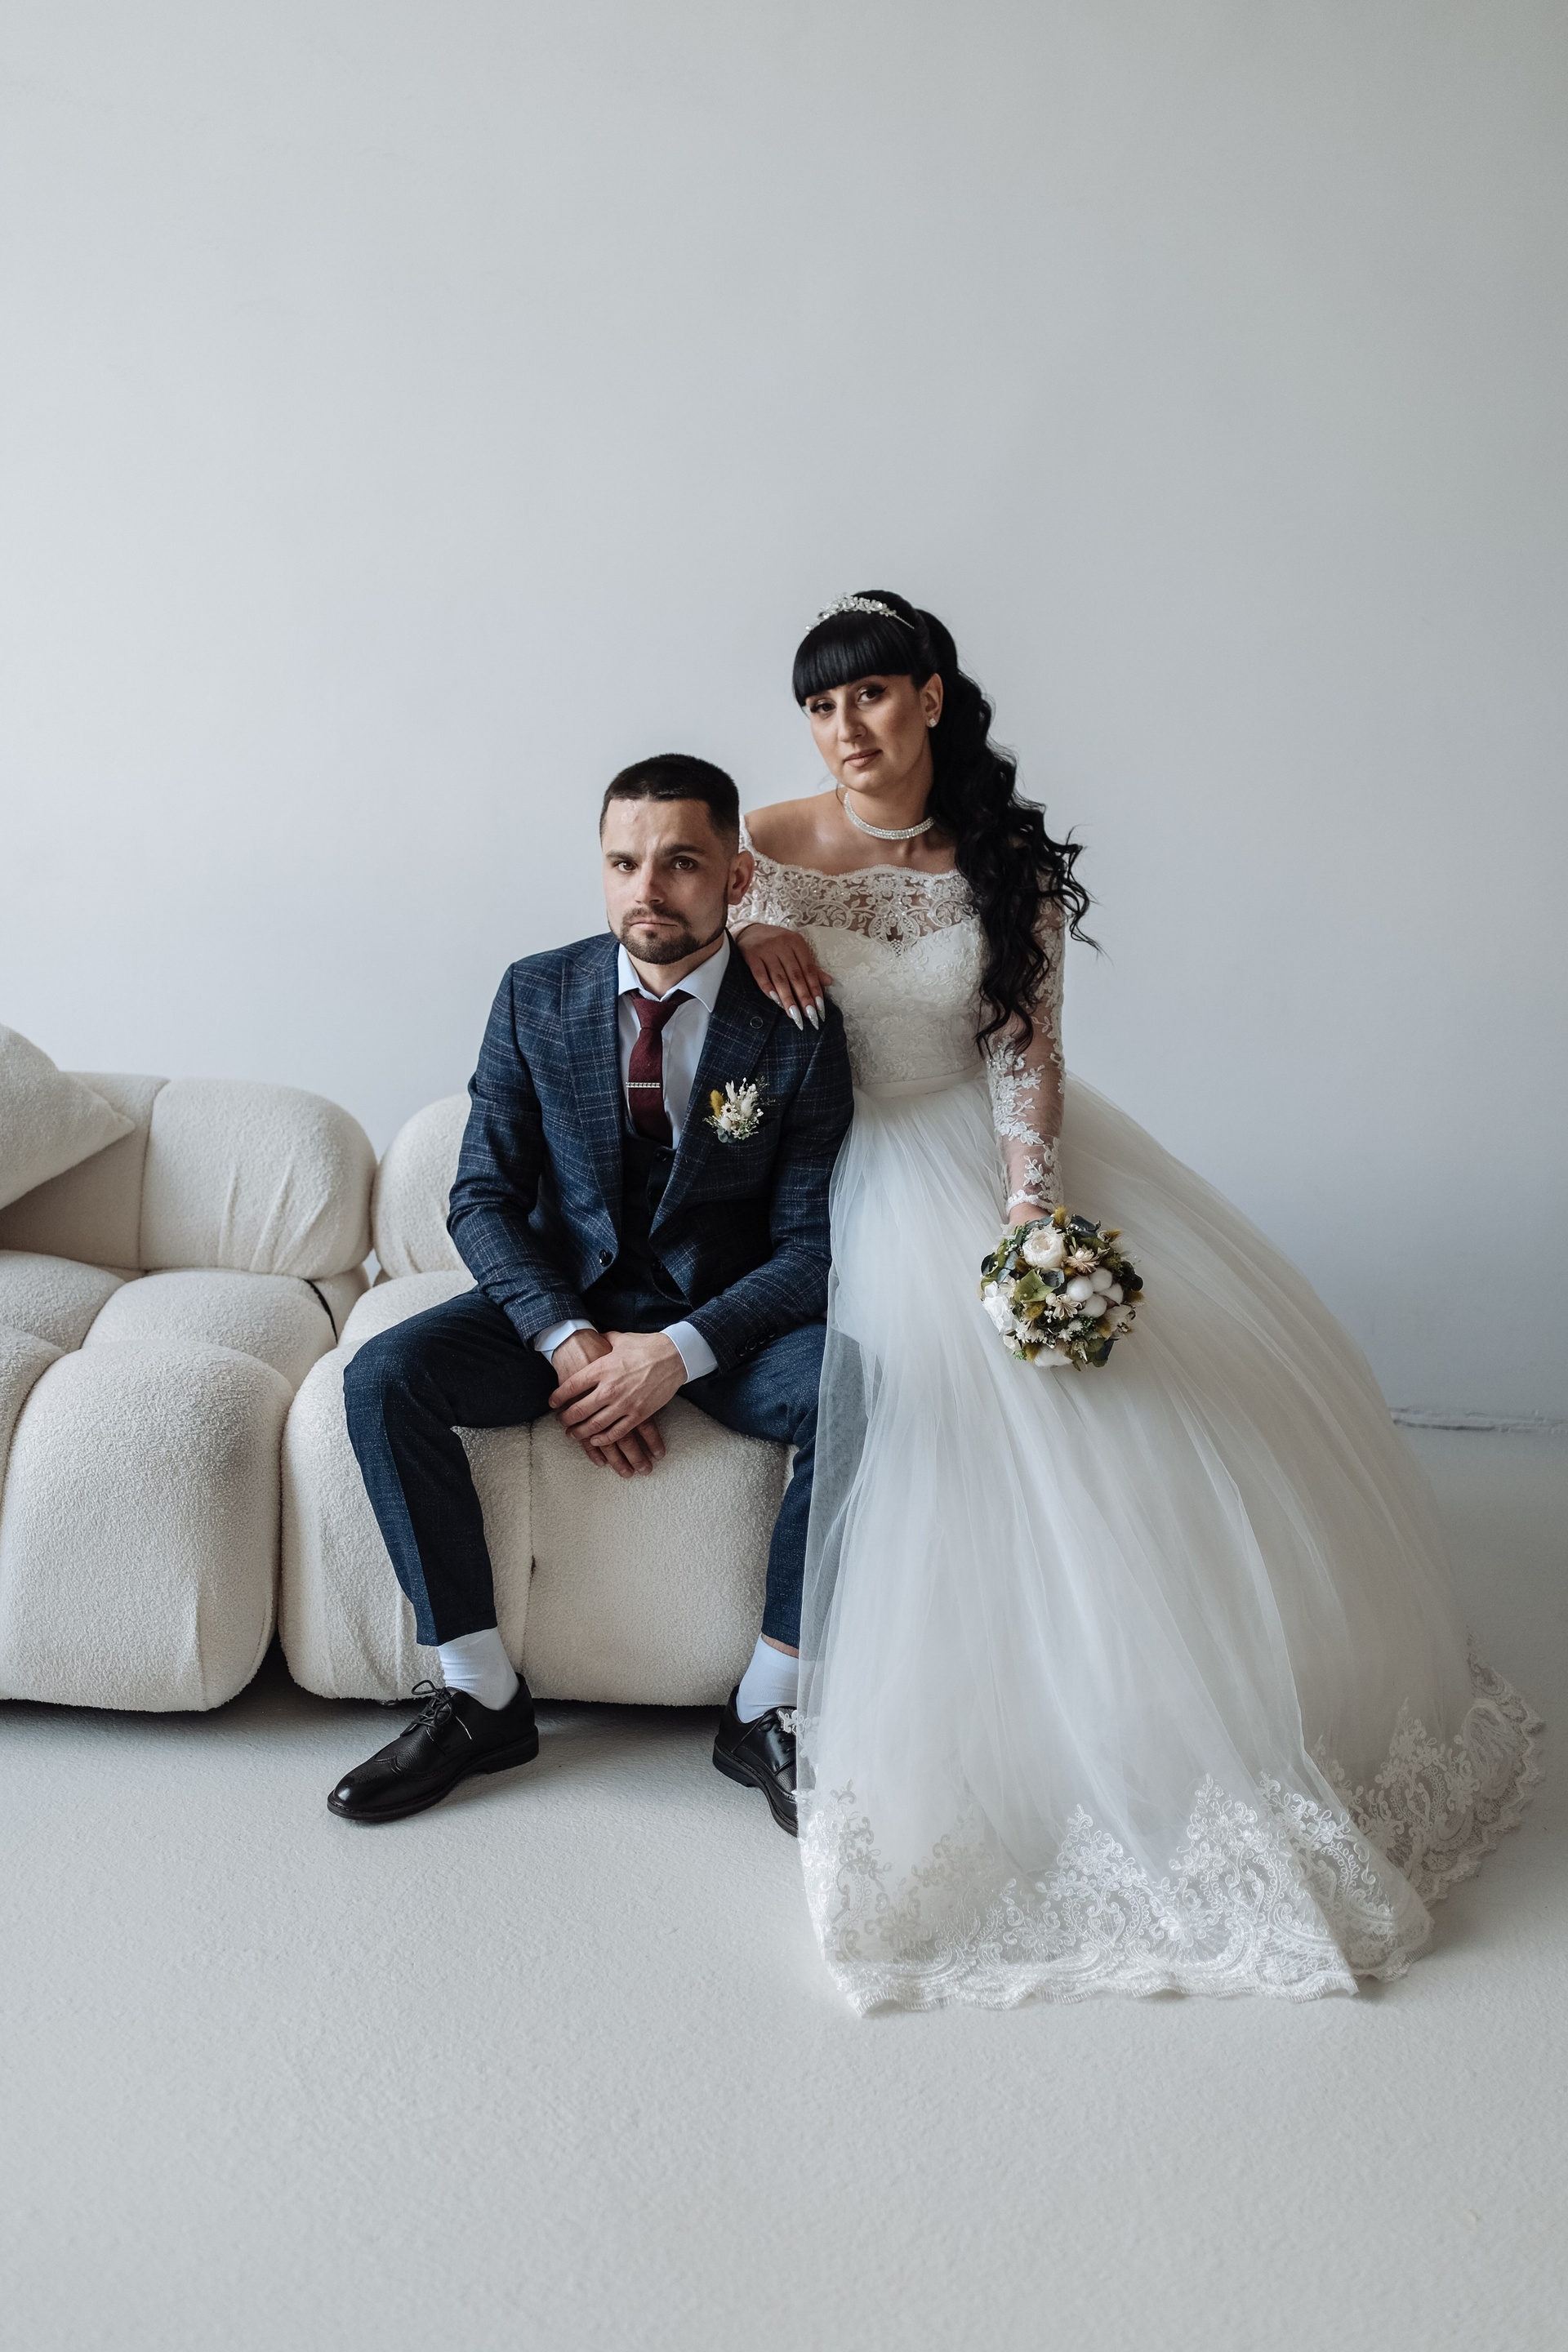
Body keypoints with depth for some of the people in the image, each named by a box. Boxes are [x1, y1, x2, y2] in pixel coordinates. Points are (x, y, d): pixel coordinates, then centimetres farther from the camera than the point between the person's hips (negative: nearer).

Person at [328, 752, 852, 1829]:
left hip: (729, 1317, -1)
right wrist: (569, 1340, -20)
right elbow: (483, 1199, -4)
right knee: (385, 1375, -24)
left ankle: (765, 1710, -13)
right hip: (563, 1298, 2)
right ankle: (481, 1698, -13)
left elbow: (811, 1244, -10)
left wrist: (677, 1354, -25)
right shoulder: (536, 996, -5)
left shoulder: (798, 1027, -10)